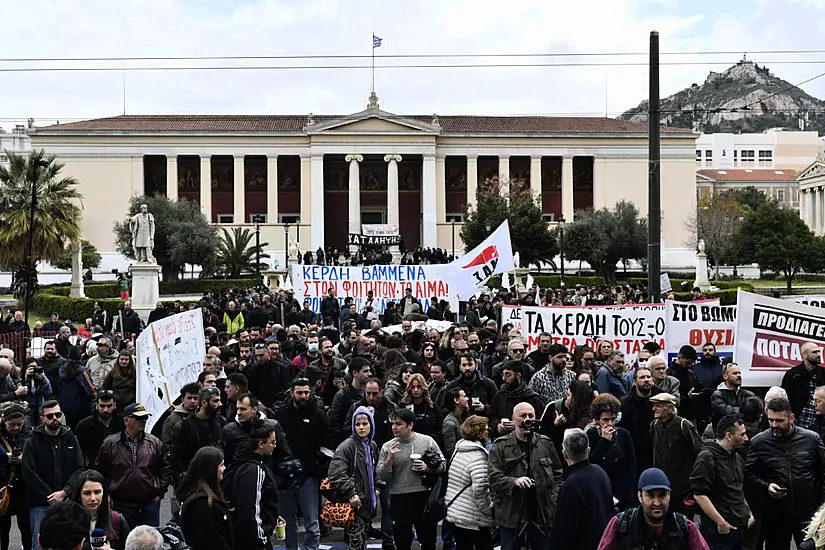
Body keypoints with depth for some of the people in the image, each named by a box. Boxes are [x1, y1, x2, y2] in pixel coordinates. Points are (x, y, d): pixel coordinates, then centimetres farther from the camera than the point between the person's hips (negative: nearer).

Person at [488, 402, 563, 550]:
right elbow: (494, 478, -9)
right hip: (511, 514, -2)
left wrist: (555, 498, 0)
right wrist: (515, 482, -25)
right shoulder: (501, 446, -2)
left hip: (542, 514, 2)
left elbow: (558, 475, 14)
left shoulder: (546, 444, 8)